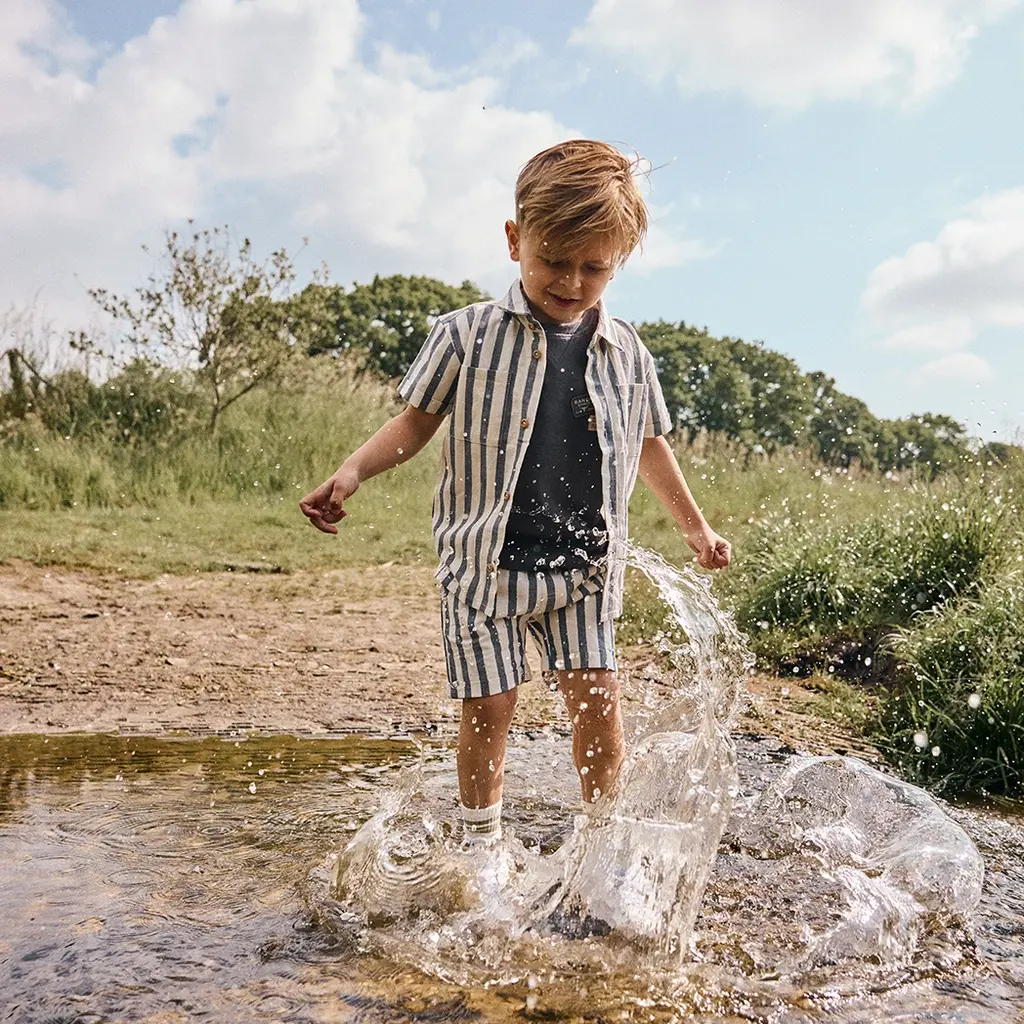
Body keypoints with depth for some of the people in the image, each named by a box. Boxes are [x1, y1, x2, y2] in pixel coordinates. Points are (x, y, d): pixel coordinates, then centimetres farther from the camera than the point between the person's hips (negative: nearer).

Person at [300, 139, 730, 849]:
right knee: (489, 709, 3)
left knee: (599, 703, 0)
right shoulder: (467, 334, -5)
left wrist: (695, 525, 26)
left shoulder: (626, 354, 4)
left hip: (584, 563, 2)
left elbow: (647, 444, 18)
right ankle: (484, 845, 26)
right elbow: (417, 421, 1)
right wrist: (351, 473, -14)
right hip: (487, 560, -2)